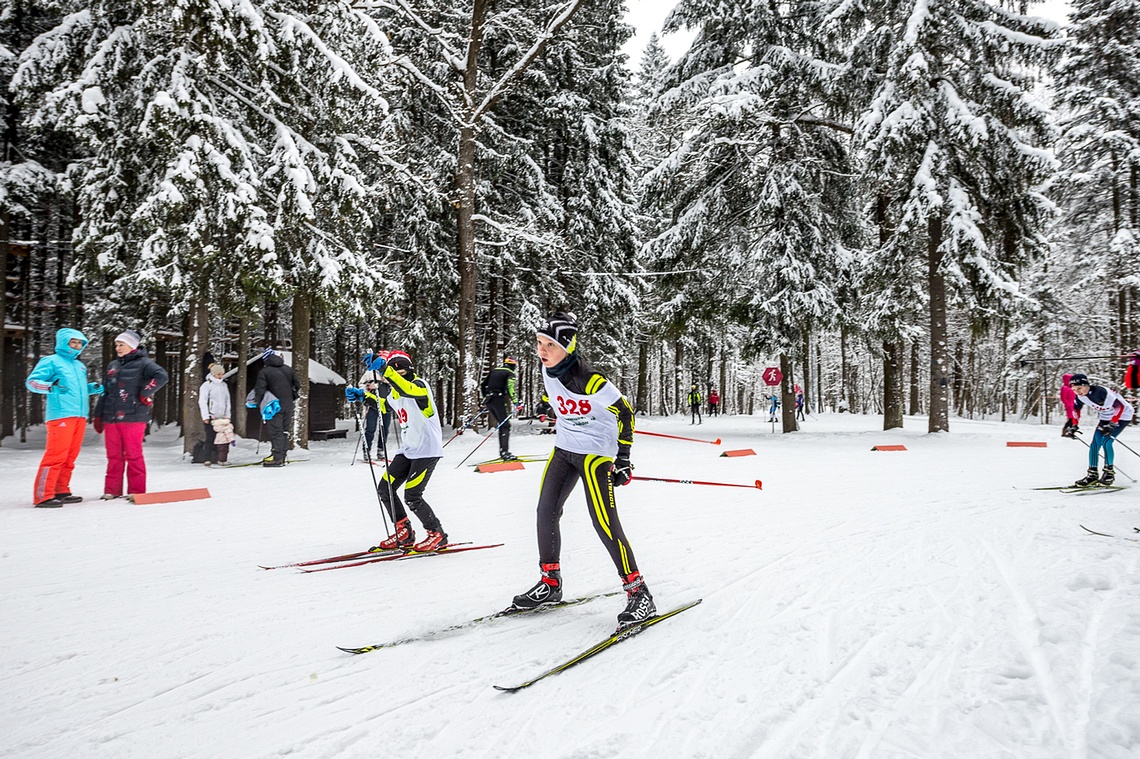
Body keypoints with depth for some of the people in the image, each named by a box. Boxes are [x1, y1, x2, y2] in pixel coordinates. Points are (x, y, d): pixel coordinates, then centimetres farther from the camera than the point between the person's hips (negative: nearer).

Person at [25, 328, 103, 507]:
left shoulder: (80, 365, 24)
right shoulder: (51, 361, 3)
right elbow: (31, 381, -3)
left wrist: (92, 388, 14)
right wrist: (51, 386, -21)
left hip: (80, 416, 7)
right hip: (60, 415, -7)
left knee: (70, 457, 8)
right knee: (56, 455, -12)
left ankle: (61, 491, 16)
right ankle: (43, 496, -10)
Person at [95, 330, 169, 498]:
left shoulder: (143, 363, -3)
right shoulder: (113, 365, 19)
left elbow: (161, 376, -22)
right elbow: (105, 392, 22)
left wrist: (145, 394, -20)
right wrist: (98, 415, 19)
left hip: (133, 417, -6)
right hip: (111, 418, 6)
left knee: (133, 455, -2)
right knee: (113, 456, 10)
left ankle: (136, 491, 5)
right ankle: (112, 490, 17)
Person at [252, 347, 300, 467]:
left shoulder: (264, 372, -7)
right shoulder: (288, 369, 10)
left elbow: (260, 389, -11)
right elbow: (297, 386, 18)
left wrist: (256, 403, 4)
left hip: (275, 406, -5)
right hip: (288, 405, 5)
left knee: (275, 431, -5)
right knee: (284, 430, 10)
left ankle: (277, 457, -11)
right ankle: (282, 456, 13)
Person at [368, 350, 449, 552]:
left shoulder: (419, 384, -14)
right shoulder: (395, 393, 10)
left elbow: (408, 390, -38)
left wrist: (385, 370, -46)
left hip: (427, 450, -9)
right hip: (407, 450, 9)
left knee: (412, 497, -12)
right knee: (385, 489, 6)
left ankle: (437, 535, 6)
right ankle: (404, 533, 19)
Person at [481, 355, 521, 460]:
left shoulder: (494, 370, 20)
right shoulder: (510, 374, 0)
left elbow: (482, 385, 21)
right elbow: (510, 389, -16)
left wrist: (486, 397, 31)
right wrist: (515, 403, -13)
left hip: (488, 400, 7)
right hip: (499, 400, -7)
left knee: (501, 425, 17)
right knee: (505, 426, -4)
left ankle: (502, 451, 15)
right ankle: (505, 452, -13)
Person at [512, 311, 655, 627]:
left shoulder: (589, 380, -26)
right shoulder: (548, 370, -3)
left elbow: (624, 411, -16)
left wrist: (622, 459, -14)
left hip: (596, 452, -8)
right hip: (564, 448, 8)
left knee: (604, 522, -13)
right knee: (546, 511, 7)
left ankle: (639, 593, -3)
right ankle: (550, 583, 23)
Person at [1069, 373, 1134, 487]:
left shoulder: (1100, 392, -33)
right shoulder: (1080, 397, -10)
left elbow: (1119, 406, -30)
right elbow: (1076, 409, 10)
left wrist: (1112, 424, -32)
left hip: (1122, 416, -7)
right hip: (1106, 418, 7)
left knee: (1106, 441, -21)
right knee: (1095, 444, -3)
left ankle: (1109, 473, -6)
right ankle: (1092, 475, 4)